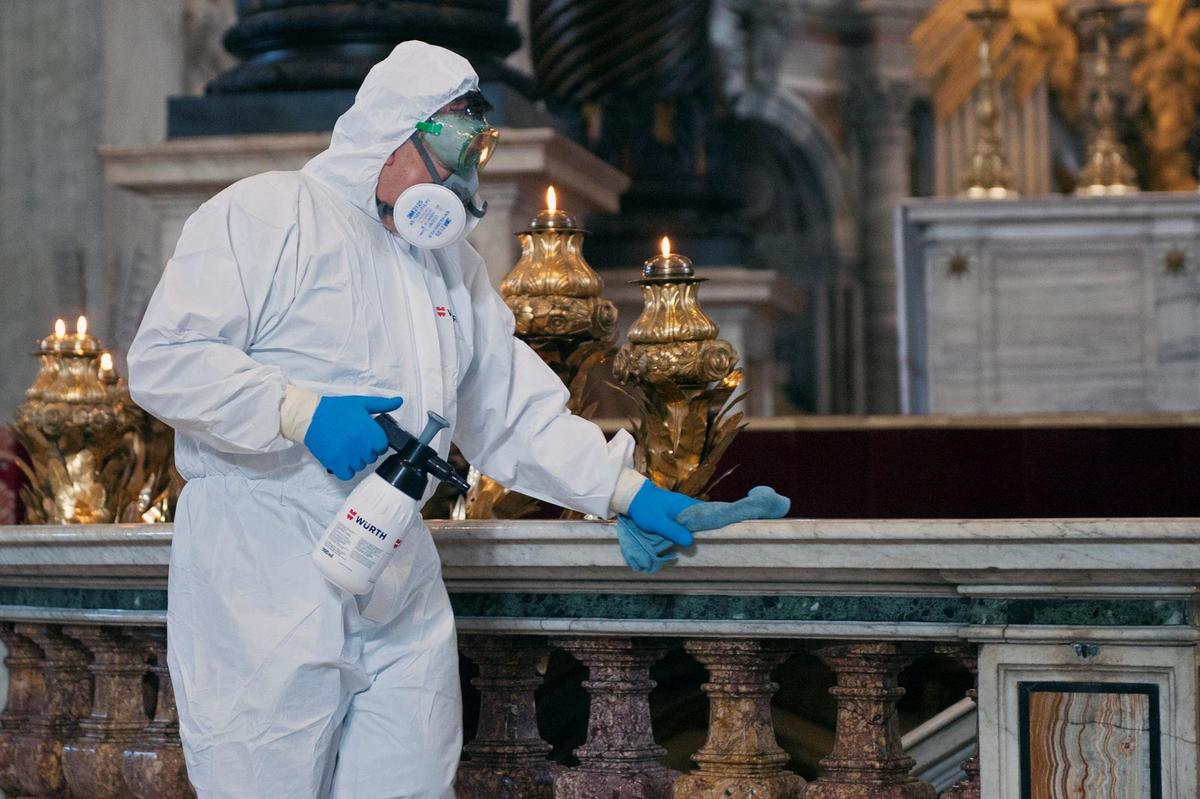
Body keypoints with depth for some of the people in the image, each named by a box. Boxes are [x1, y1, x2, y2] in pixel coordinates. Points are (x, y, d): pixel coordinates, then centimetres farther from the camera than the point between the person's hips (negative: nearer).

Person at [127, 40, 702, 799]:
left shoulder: (453, 261, 18)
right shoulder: (263, 216, -6)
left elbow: (514, 410, 18)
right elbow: (163, 361, -12)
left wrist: (627, 491, 7)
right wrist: (302, 413, -21)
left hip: (403, 606, 7)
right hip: (266, 587, -6)